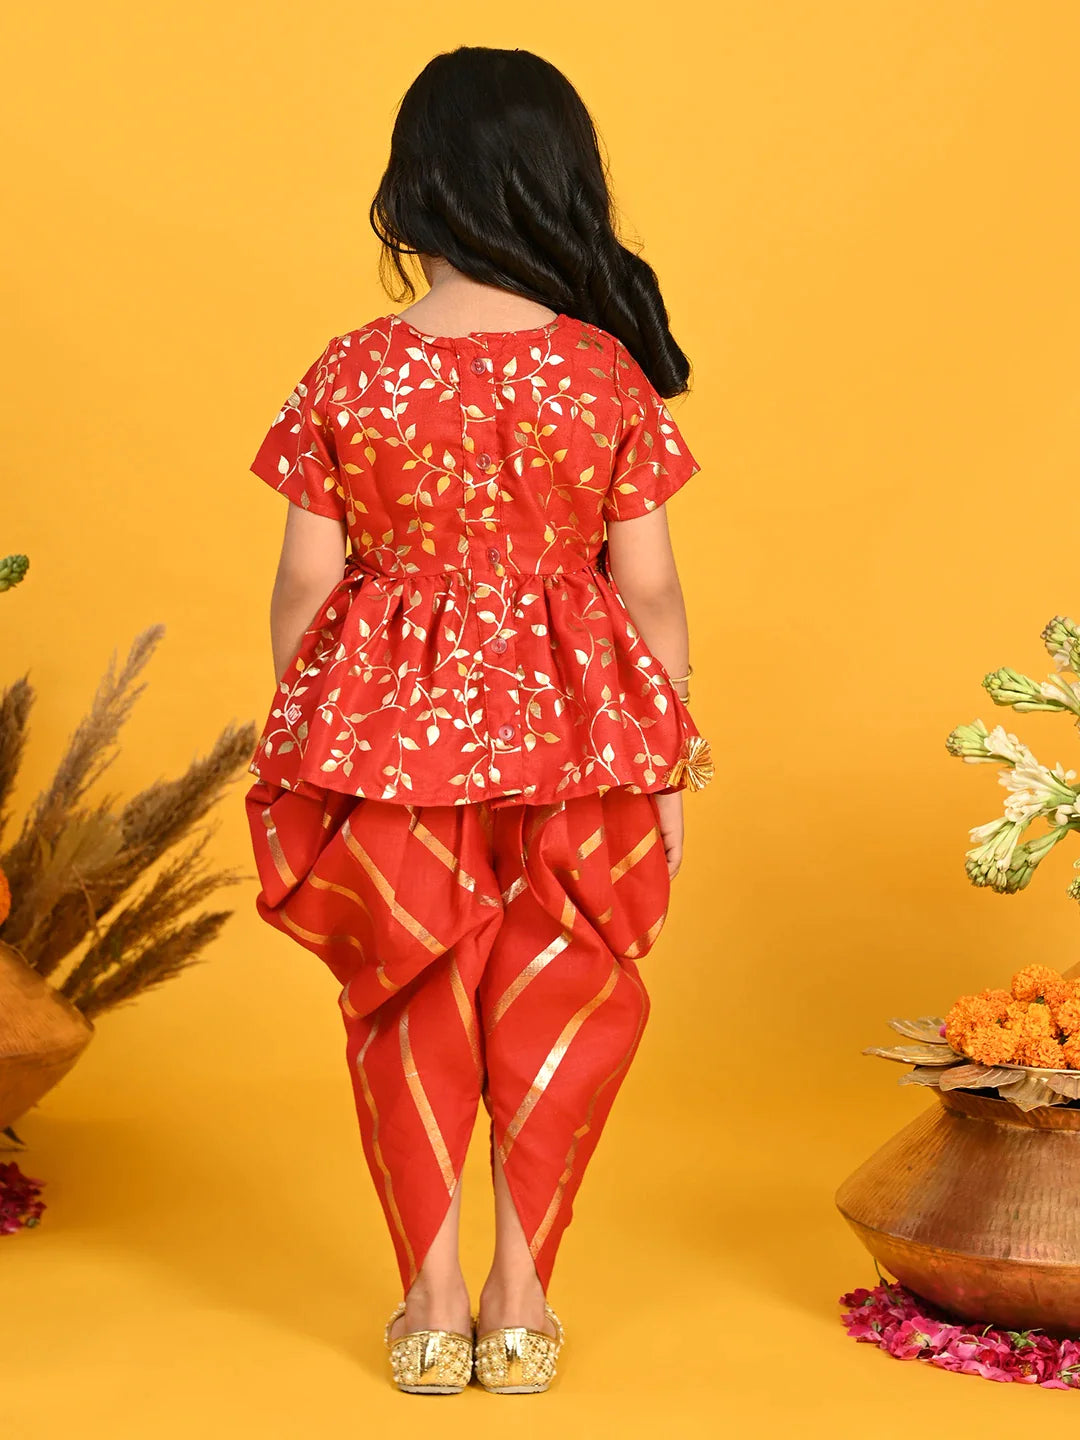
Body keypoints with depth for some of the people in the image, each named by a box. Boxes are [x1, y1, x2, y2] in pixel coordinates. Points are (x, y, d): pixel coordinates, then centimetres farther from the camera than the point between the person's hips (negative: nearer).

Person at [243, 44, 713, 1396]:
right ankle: (520, 1299, 22)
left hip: (391, 729, 0)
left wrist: (299, 749, 9)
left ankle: (432, 1304, 21)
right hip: (566, 729, 0)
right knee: (555, 1005, 16)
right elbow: (651, 591, -5)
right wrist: (670, 764, 6)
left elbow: (303, 589, -5)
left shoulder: (348, 374, -8)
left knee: (408, 1009, 16)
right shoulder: (609, 371, -8)